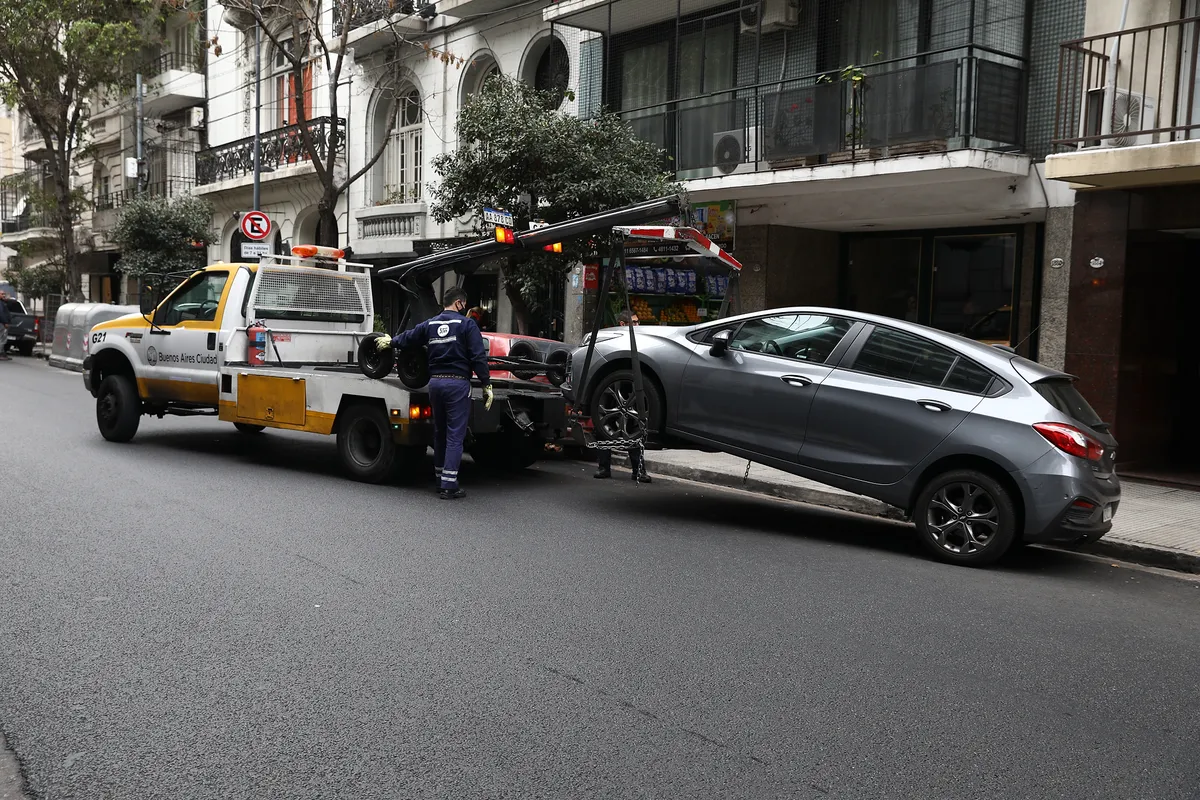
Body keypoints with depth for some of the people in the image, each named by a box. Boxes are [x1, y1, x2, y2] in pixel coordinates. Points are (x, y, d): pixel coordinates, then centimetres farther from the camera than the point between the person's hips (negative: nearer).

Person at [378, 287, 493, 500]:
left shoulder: (430, 325, 10)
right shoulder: (466, 325, -5)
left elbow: (407, 338, 25)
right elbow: (479, 357, -12)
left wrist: (390, 342, 46)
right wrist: (487, 384, -9)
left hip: (435, 382, 6)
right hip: (457, 383, -6)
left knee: (439, 432, 18)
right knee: (455, 435, -3)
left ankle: (440, 479, 25)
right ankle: (449, 486, -6)